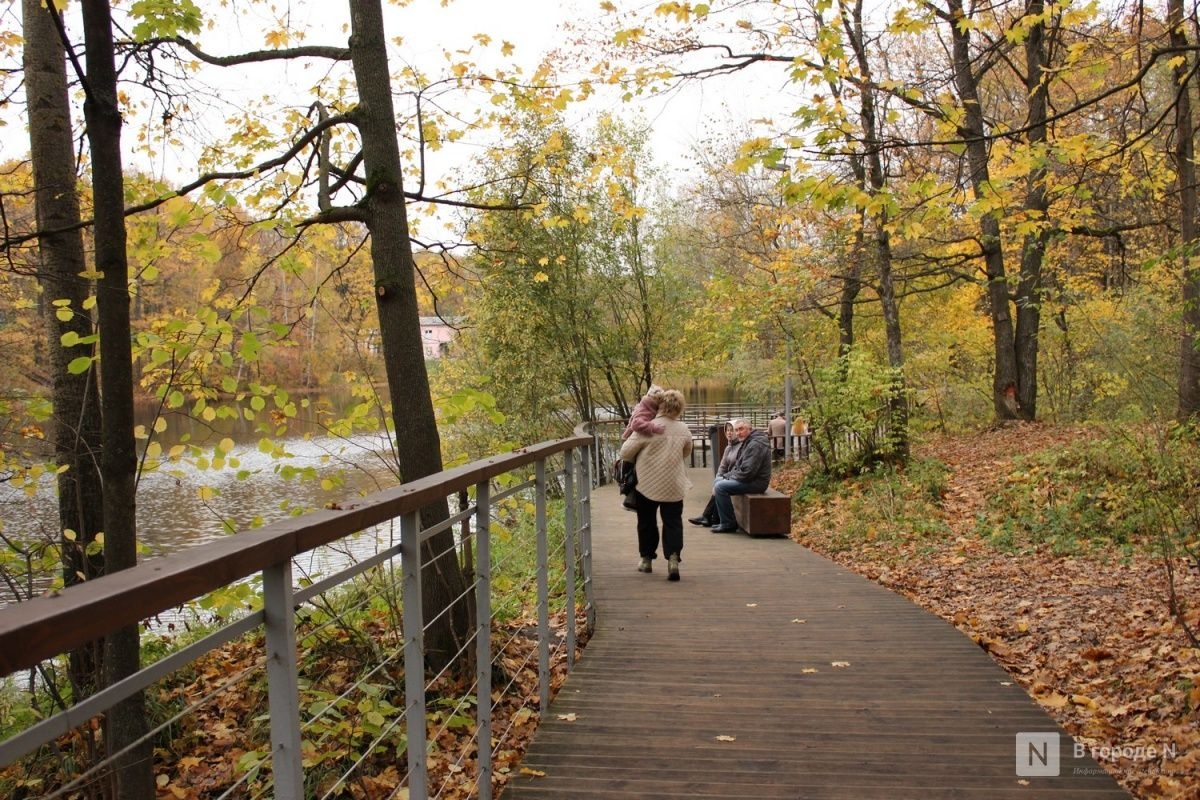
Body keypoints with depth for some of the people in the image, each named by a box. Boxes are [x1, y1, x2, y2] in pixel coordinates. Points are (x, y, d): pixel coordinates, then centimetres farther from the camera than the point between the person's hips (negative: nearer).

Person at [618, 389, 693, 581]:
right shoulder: (684, 430, -4)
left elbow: (625, 452, -11)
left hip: (647, 484, -2)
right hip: (674, 486, 2)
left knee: (647, 522, 15)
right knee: (673, 522, 6)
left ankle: (647, 559, 25)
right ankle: (673, 557, -12)